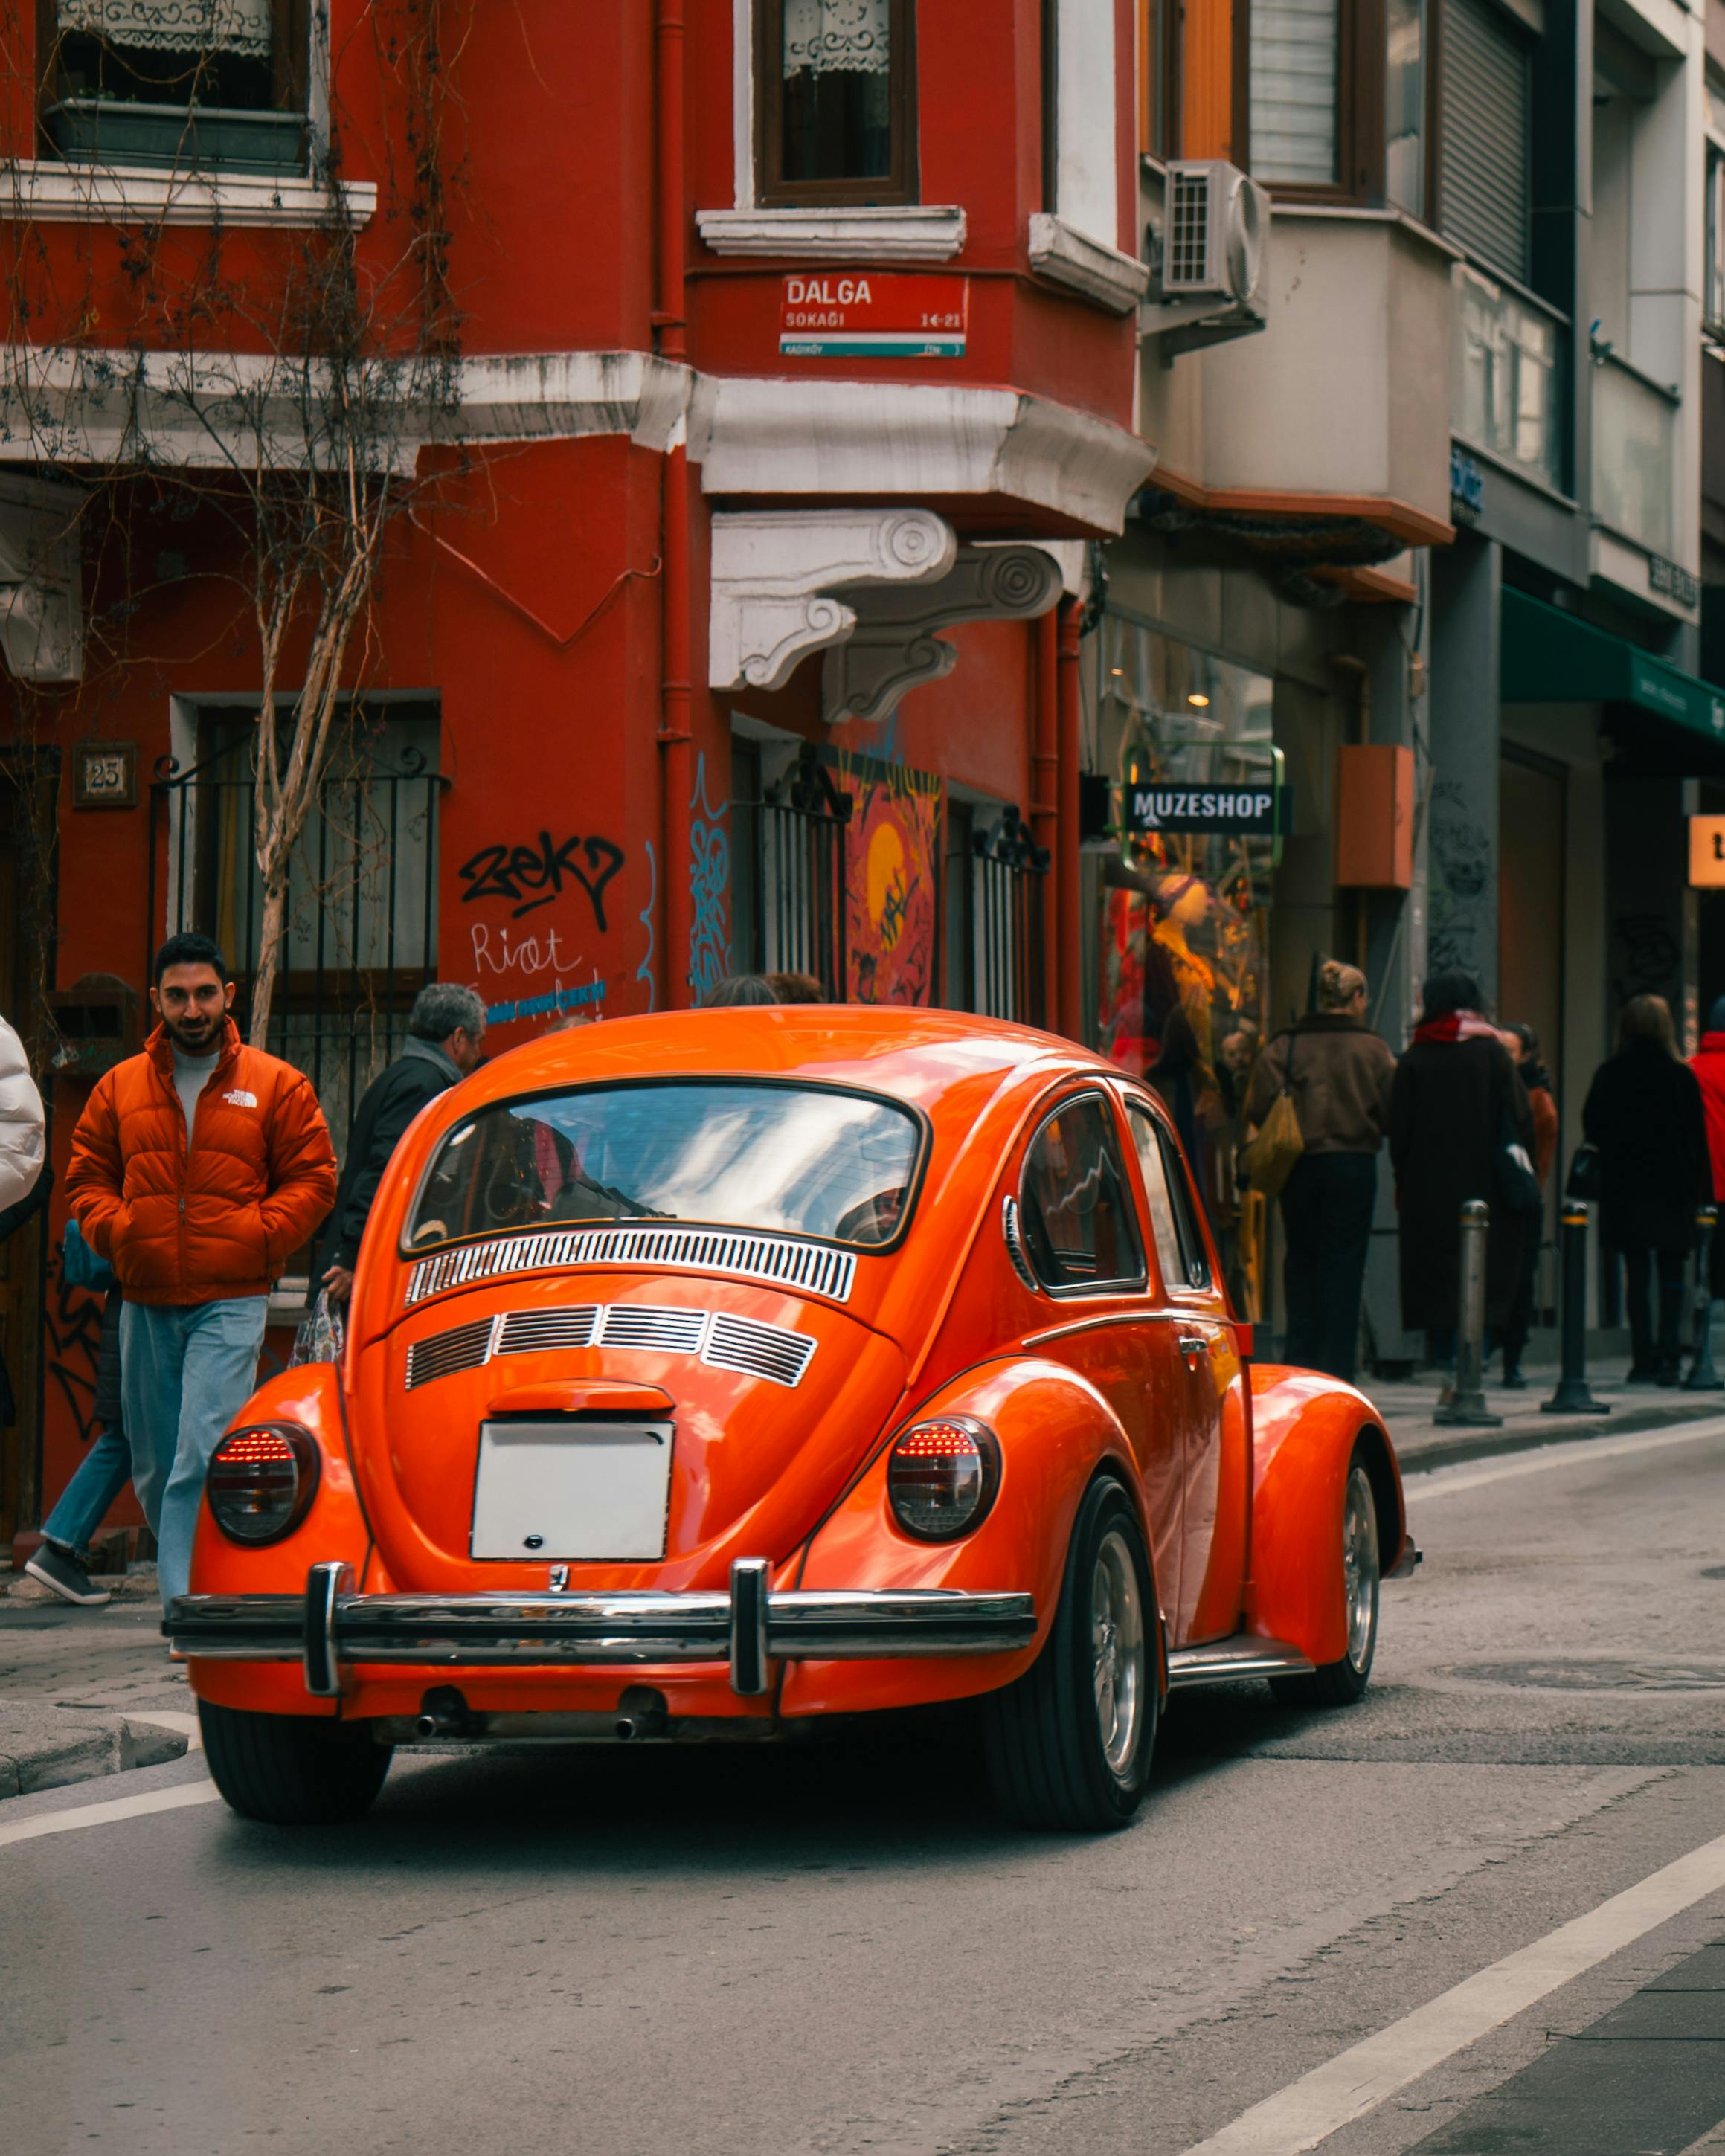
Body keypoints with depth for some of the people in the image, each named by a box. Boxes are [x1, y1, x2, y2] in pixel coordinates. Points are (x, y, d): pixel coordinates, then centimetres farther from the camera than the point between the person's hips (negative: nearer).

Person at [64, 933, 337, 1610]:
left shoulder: (276, 1086, 4)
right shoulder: (120, 1087, 11)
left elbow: (312, 1179, 4)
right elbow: (87, 1176, 16)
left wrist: (255, 1237, -8)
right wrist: (115, 1231, -3)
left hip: (230, 1302, -4)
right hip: (146, 1305, 4)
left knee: (203, 1457, -18)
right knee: (154, 1469, 8)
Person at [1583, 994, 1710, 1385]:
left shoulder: (1609, 1076, -2)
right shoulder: (1681, 1076, -3)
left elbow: (1593, 1132, 0)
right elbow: (1697, 1137, -1)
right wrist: (1702, 1191, 4)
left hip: (1625, 1190, 1)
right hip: (1672, 1191, -1)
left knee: (1638, 1276, 6)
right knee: (1672, 1276, 6)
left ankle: (1644, 1359, 2)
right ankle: (1667, 1356, -7)